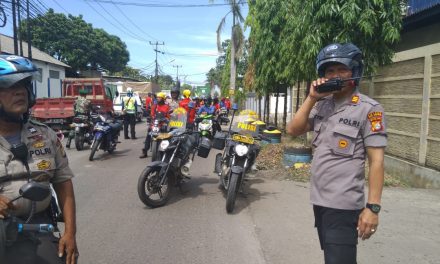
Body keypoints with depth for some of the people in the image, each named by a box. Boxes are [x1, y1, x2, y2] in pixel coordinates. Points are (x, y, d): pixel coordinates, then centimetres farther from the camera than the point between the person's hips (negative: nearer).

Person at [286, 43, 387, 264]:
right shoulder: (322, 105, 8)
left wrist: (372, 207, -17)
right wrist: (311, 98, -6)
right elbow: (293, 130, 3)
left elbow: (376, 161, -13)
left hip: (343, 205, -7)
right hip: (319, 200, 7)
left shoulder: (368, 109, -10)